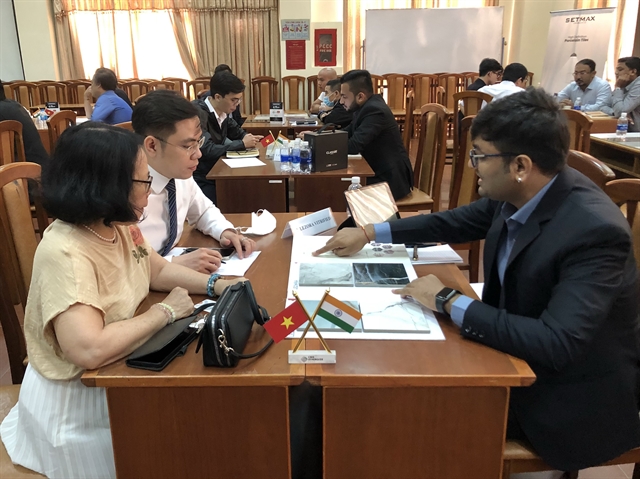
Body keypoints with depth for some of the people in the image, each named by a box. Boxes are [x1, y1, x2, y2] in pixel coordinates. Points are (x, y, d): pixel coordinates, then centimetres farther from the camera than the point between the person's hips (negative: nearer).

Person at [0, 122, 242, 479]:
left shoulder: (117, 227, -5)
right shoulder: (66, 253, -31)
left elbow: (158, 269, 11)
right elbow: (90, 350, -41)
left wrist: (216, 284, -5)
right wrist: (165, 312, -27)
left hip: (116, 377, 8)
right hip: (77, 400, -7)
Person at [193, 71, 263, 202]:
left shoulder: (223, 112, 1)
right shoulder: (198, 113, -21)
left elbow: (236, 131, 18)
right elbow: (207, 150, -28)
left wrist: (247, 137, -6)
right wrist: (242, 144, -19)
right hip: (201, 180, -7)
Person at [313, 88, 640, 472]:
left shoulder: (595, 231, -32)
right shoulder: (518, 193, -9)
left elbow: (557, 344, -37)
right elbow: (455, 223, 7)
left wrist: (449, 302, -29)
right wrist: (369, 233, 7)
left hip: (571, 399, -6)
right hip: (522, 354, 7)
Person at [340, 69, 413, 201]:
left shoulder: (375, 110, -22)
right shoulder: (366, 106, 6)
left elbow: (353, 146, -28)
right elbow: (347, 134, 10)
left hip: (390, 179, -8)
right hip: (379, 172, 8)